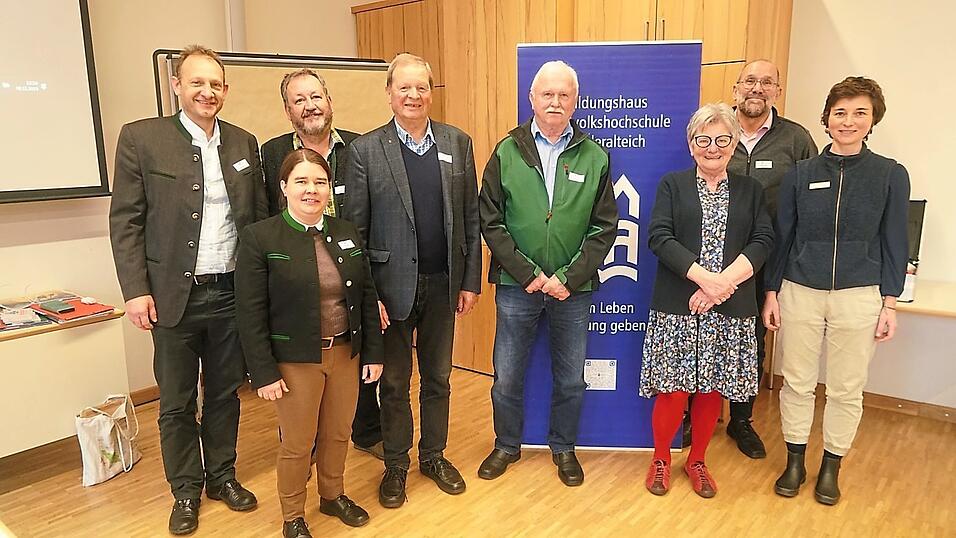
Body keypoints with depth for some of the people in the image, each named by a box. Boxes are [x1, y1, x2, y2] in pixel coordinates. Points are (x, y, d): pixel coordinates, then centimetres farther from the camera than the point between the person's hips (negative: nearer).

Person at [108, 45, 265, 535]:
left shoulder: (244, 143, 7)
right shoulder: (141, 138, -4)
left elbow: (259, 216, 9)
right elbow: (125, 221, -5)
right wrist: (135, 291, -11)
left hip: (232, 292, 3)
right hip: (174, 294, -2)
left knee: (225, 393, 16)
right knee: (176, 402, 11)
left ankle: (222, 476, 35)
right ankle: (185, 491, 29)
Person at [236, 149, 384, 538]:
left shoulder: (346, 234, 4)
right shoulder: (260, 238, -11)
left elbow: (367, 296, 7)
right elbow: (251, 314, -12)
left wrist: (373, 352, 5)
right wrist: (264, 373, -13)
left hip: (345, 353, 5)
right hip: (295, 360, -4)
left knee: (338, 434, 18)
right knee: (297, 444, 9)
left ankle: (333, 495, 42)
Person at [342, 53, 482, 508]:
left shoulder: (458, 143, 3)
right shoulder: (365, 150, -5)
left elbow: (471, 218, 4)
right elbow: (354, 228, -5)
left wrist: (470, 280, 1)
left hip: (443, 283, 3)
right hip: (392, 285, -2)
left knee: (437, 377, 16)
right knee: (394, 380, 12)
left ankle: (433, 455, 36)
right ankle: (396, 465, 31)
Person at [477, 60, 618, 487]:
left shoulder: (594, 157, 2)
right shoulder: (507, 152, 0)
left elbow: (604, 227, -1)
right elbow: (490, 221, -4)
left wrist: (568, 278, -11)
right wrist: (528, 274, -11)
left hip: (573, 288, 1)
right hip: (517, 284, 0)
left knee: (570, 379, 13)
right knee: (507, 376, 10)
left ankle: (563, 448, 35)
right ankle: (507, 445, 33)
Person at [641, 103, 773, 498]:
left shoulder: (750, 190, 11)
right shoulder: (672, 185, 5)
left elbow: (762, 242, 0)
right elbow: (659, 237, -8)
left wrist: (723, 282, -15)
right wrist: (704, 277, -18)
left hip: (730, 311, 2)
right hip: (677, 308, -2)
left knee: (711, 389, 9)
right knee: (673, 390, -1)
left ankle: (697, 461, 29)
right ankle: (661, 457, 23)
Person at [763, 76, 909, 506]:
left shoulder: (891, 175, 0)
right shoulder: (801, 174, 2)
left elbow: (894, 244, 3)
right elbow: (781, 237, 5)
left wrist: (890, 303, -1)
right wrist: (772, 293, 3)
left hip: (859, 297, -1)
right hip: (800, 292, 1)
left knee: (847, 389, 9)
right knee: (797, 383, 8)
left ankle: (831, 468, 28)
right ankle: (795, 463, 26)